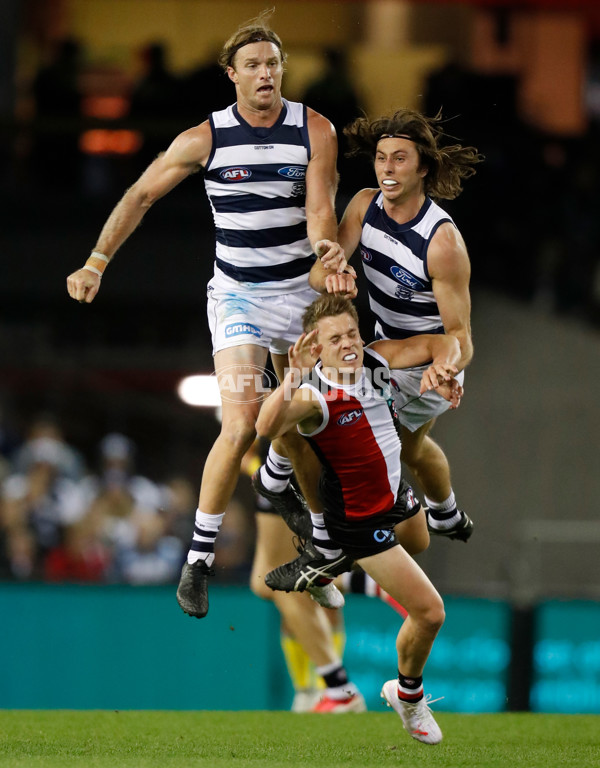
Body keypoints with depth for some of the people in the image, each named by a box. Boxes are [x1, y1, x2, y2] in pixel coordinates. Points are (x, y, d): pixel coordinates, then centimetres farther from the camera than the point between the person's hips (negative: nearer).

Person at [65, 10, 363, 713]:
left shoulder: (314, 131, -6)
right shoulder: (205, 138, -7)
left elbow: (319, 211, -12)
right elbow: (140, 194, 2)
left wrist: (328, 250, -34)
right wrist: (96, 262, -4)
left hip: (301, 288, 2)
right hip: (237, 292, -2)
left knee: (299, 431, 8)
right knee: (240, 424, -21)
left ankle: (278, 476, 42)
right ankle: (201, 550, -11)